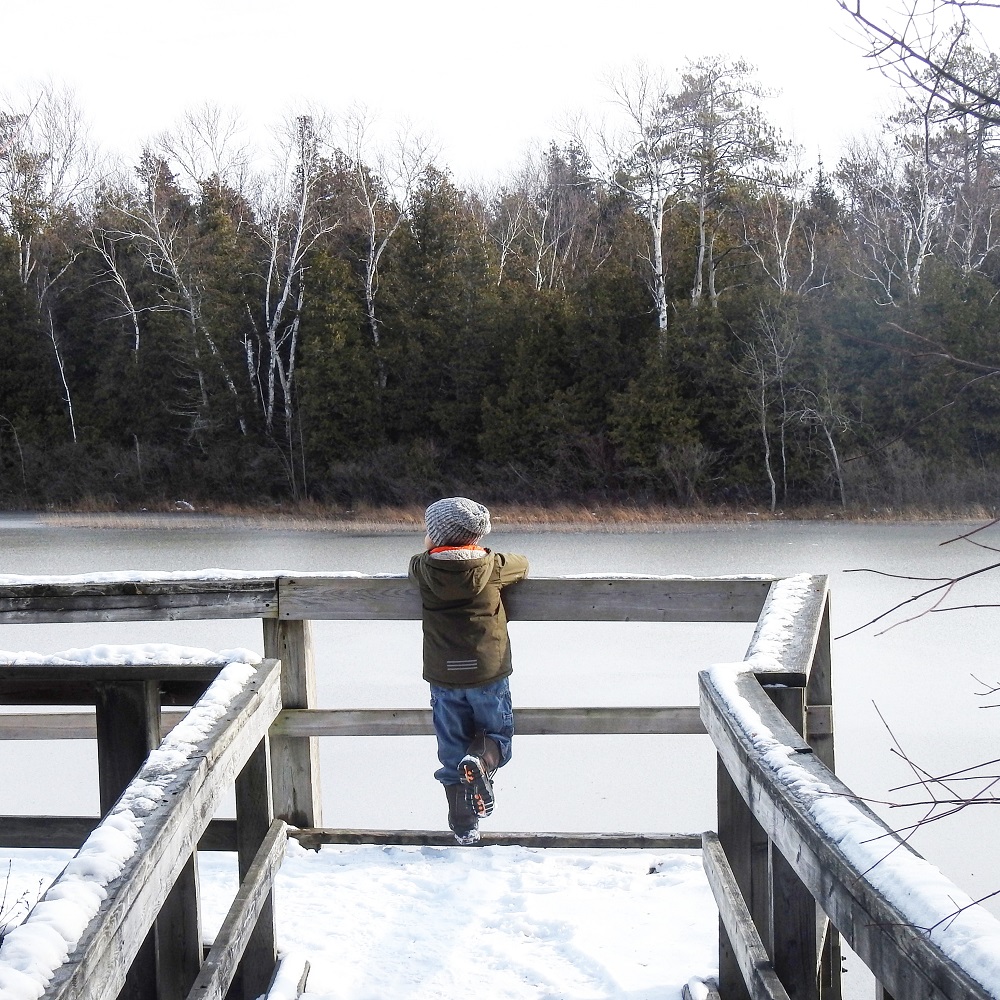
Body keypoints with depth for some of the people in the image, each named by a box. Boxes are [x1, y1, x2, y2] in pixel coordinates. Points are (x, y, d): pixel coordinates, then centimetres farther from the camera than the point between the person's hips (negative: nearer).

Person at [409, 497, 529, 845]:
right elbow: (522, 565, 14)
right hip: (488, 674, -1)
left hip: (443, 677, 1)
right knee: (497, 734, 17)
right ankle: (481, 762, -16)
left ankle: (464, 828, 13)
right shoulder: (492, 567, -7)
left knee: (452, 753, 11)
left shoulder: (426, 570, -6)